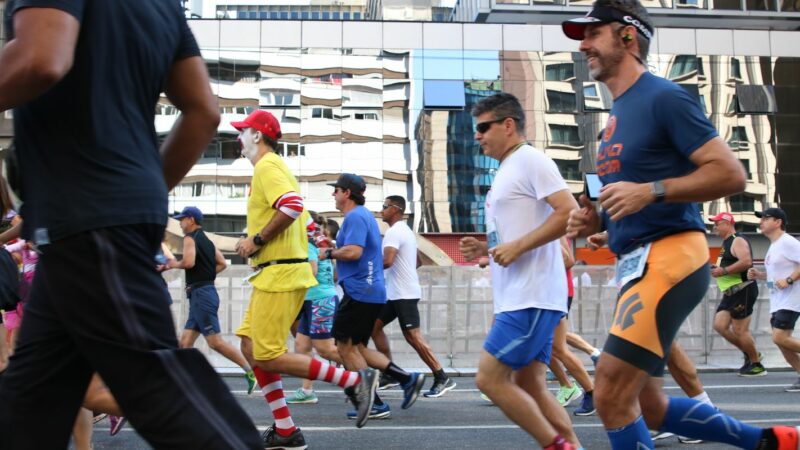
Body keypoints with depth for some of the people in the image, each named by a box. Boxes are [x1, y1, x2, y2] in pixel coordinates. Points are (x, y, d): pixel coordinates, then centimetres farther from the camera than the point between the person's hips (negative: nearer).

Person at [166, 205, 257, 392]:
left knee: (215, 342, -10)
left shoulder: (190, 238, -7)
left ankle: (251, 371, -10)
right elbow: (222, 264, 17)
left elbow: (189, 262, -22)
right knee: (185, 342, 7)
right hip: (206, 290, 10)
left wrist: (174, 264, -4)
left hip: (201, 293, -10)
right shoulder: (207, 240, 19)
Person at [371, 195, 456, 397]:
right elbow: (417, 261, 27)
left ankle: (442, 378, -9)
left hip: (404, 294, -10)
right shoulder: (406, 231, 18)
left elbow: (387, 261, -27)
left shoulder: (394, 232, -14)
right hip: (397, 292, 10)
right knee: (375, 326, 12)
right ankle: (390, 373, 13)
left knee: (412, 336, -11)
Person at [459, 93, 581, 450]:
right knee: (530, 387, 9)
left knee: (489, 379, -11)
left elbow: (569, 212, -19)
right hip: (518, 298, 10)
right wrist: (486, 249, 10)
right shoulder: (507, 170, 20)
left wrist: (516, 247, -20)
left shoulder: (530, 160, -9)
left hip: (532, 298, -10)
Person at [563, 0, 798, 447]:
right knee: (649, 406, 13)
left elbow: (731, 174, -14)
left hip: (667, 258, -10)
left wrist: (650, 191, -23)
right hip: (634, 263, 10)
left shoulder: (663, 97, -8)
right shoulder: (618, 112, 19)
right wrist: (597, 220, 8)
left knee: (611, 394, -14)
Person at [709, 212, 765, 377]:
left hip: (743, 290, -10)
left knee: (740, 330, -6)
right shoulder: (727, 243, 19)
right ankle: (750, 353, 13)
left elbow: (746, 261, -28)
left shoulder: (738, 241, -12)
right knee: (719, 325, 2)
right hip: (731, 293, 10)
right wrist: (717, 270, 13)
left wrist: (723, 271, -25)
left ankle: (757, 365, 6)